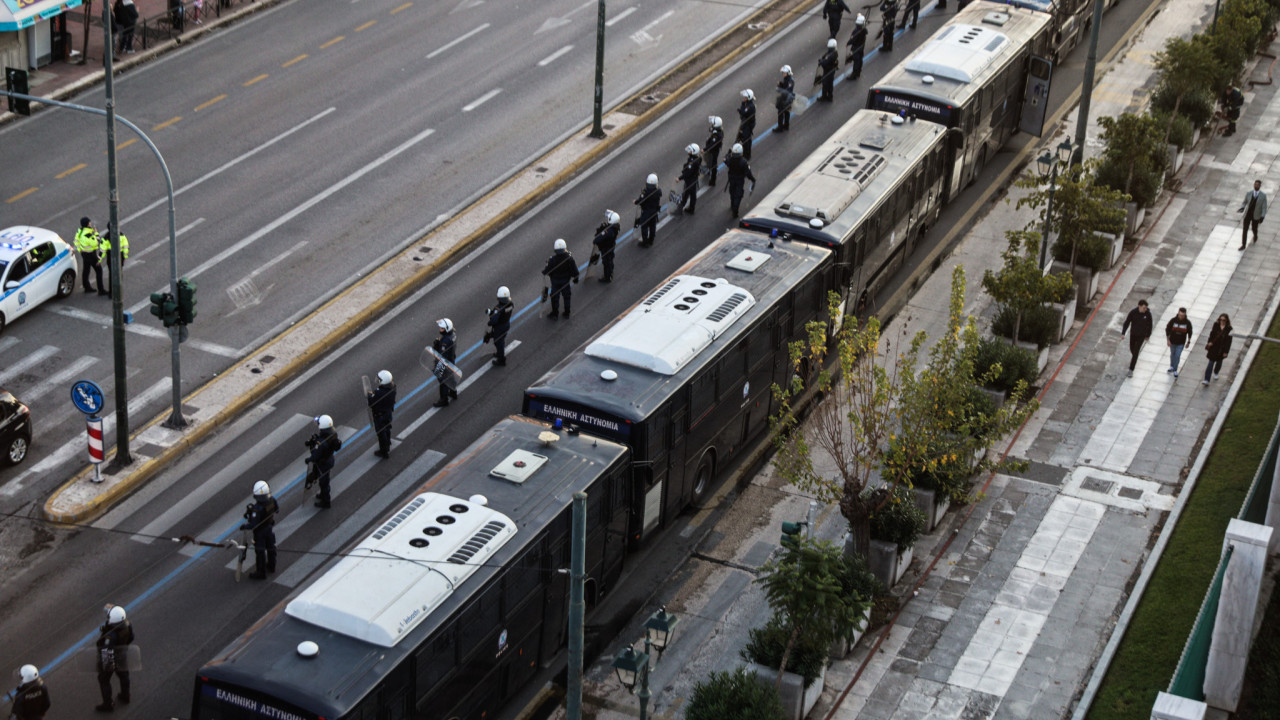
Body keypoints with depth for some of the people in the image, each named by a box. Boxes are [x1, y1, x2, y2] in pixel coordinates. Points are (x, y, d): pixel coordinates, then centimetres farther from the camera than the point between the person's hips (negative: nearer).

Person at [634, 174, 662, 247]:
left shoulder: (645, 192, -29)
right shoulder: (659, 192, -15)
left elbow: (640, 201, -22)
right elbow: (660, 203, -3)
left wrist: (635, 201, -1)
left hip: (645, 212, -5)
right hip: (655, 212, 5)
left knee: (644, 227, 11)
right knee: (652, 226, 21)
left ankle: (645, 242, 20)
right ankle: (651, 240, 38)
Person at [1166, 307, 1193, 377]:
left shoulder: (1187, 323, -16)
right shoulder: (1173, 320, -17)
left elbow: (1190, 332, -1)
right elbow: (1167, 329, -5)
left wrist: (1188, 342, 3)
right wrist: (1168, 340, -5)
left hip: (1181, 343, -1)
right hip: (1172, 342, 1)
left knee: (1177, 356, -2)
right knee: (1172, 355, 19)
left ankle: (1175, 370, 12)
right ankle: (1172, 367, 42)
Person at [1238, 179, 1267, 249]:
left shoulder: (1263, 196, -15)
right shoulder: (1248, 193, -9)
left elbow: (1264, 207, -12)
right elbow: (1244, 203, 4)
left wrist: (1262, 217, -21)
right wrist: (1242, 208, -18)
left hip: (1256, 216, -1)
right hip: (1247, 214, 1)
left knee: (1254, 229, 19)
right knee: (1245, 230, 1)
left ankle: (1255, 237, 54)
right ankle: (1243, 245, 12)